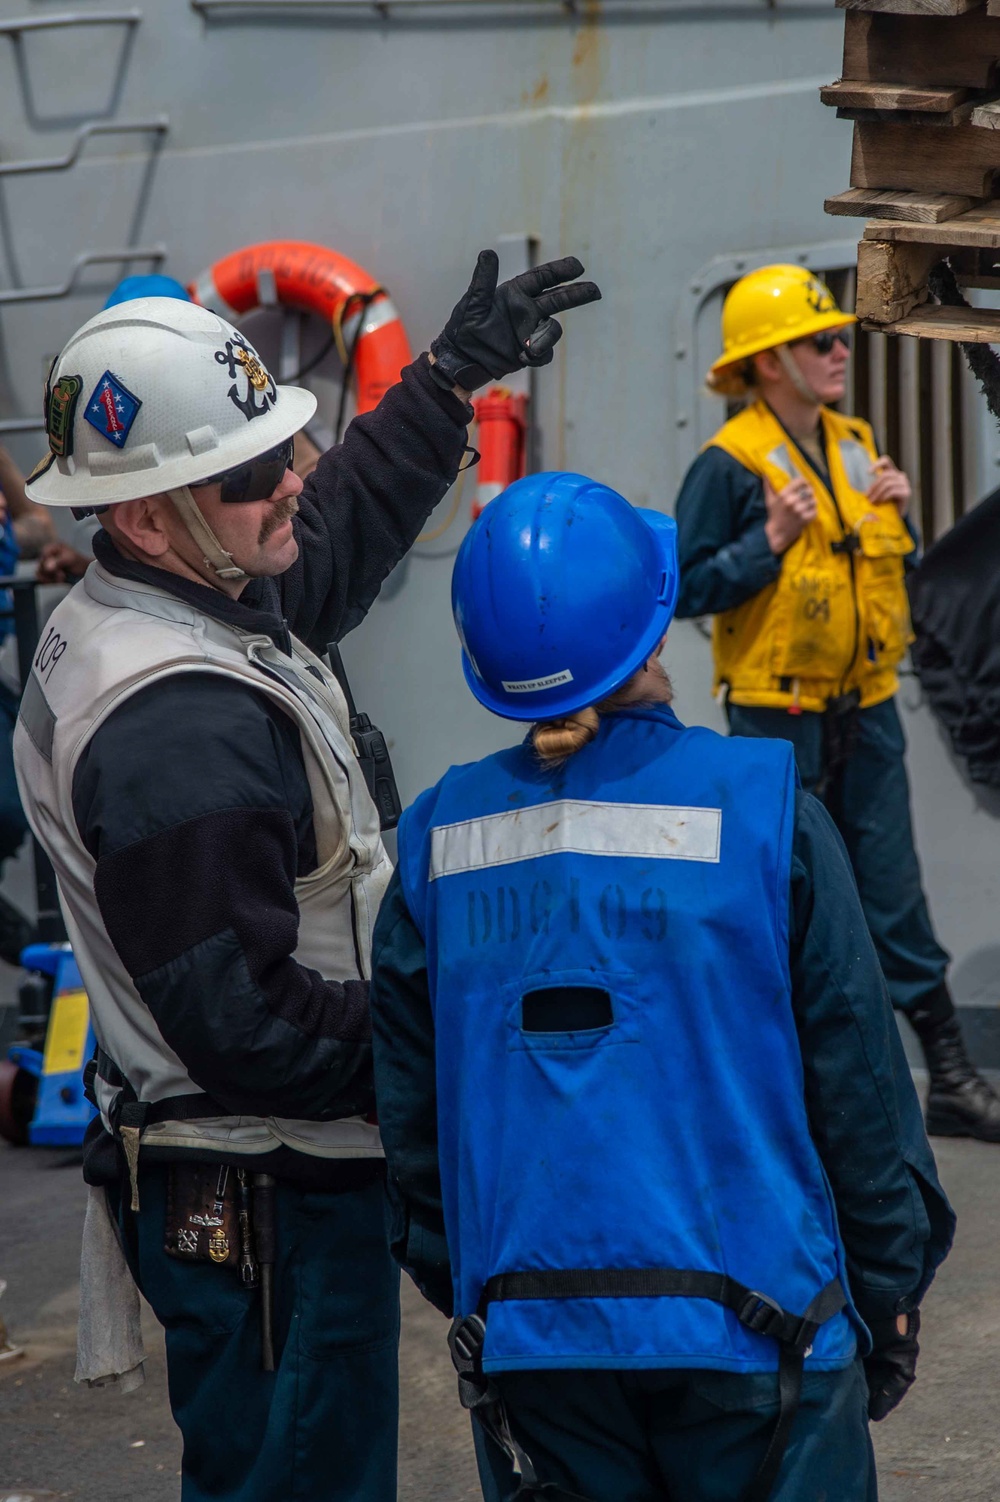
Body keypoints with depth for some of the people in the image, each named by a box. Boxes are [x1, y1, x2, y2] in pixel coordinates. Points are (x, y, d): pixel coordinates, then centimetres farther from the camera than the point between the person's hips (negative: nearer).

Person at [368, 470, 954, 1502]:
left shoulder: (438, 841, 0)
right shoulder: (762, 809, -9)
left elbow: (408, 1115, 7)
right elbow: (856, 1076, -3)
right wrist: (891, 1298, 8)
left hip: (527, 1338, 3)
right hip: (752, 1333, -3)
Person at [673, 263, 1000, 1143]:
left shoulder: (856, 447, 10)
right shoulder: (731, 464, -11)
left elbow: (892, 568, 19)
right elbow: (685, 587, -14)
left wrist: (897, 515, 0)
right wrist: (772, 541, -22)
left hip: (866, 705, 6)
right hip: (779, 712, -6)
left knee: (893, 891, 7)